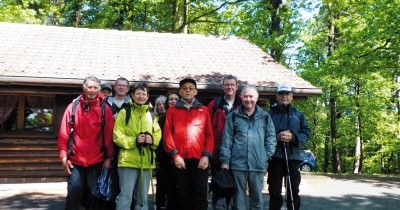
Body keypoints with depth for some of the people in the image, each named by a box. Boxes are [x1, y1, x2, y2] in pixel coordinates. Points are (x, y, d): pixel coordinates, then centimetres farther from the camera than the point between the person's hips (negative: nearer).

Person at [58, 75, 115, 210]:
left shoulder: (104, 109, -1)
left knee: (95, 194, 6)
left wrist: (108, 158, -5)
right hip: (75, 160, 0)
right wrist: (64, 156, -5)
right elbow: (64, 134, 0)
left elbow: (109, 135, -2)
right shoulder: (73, 106, 1)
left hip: (97, 161, 0)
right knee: (74, 193, 2)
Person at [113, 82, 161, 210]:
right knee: (125, 197, -6)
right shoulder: (124, 113, 1)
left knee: (143, 199, 13)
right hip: (128, 161, -4)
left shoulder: (152, 115, 15)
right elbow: (117, 136, -6)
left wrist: (152, 140, -13)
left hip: (146, 162, 5)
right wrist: (134, 141, -20)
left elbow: (158, 135, 9)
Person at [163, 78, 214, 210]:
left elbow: (209, 135, 8)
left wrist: (207, 155, -4)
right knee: (183, 195, 5)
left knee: (200, 195, -2)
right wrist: (174, 155, -7)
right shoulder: (172, 110, 12)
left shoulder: (204, 110, 13)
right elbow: (167, 134, 4)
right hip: (180, 160, 0)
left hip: (200, 159, 0)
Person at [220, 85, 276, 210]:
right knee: (239, 197, 7)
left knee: (257, 196, 8)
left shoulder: (265, 117, 9)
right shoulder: (233, 116, 6)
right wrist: (224, 161, -3)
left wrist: (267, 156, -2)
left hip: (258, 164, 1)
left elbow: (271, 138, 9)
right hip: (238, 163, -1)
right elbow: (227, 139, 3)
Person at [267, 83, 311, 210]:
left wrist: (293, 137, -12)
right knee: (275, 190, 4)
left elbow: (306, 133, 5)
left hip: (293, 156, 1)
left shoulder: (298, 114, 13)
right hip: (275, 156, -1)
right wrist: (276, 137, -16)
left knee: (293, 190, 5)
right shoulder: (270, 114, 8)